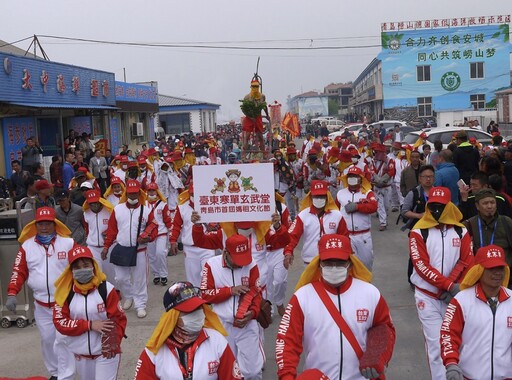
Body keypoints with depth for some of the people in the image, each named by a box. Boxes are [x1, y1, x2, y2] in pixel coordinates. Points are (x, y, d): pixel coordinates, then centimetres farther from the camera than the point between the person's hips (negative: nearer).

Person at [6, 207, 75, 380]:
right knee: (47, 339, 15)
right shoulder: (27, 246, 1)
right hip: (41, 304, 3)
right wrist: (12, 294, -9)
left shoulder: (68, 243, -6)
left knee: (62, 340, -6)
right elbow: (19, 271, 1)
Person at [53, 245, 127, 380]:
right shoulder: (65, 292, -6)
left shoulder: (106, 289, -12)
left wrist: (113, 342, -23)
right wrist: (90, 325, -19)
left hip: (105, 352, -3)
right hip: (80, 354, 3)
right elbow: (60, 322, -9)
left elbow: (119, 319, -8)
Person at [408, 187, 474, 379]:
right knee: (436, 344, -3)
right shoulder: (419, 232, -5)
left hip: (453, 296, 3)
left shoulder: (461, 231, 5)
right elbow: (421, 265, -12)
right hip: (427, 296, -2)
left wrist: (451, 287, -13)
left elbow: (467, 262, -1)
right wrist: (449, 285, -18)